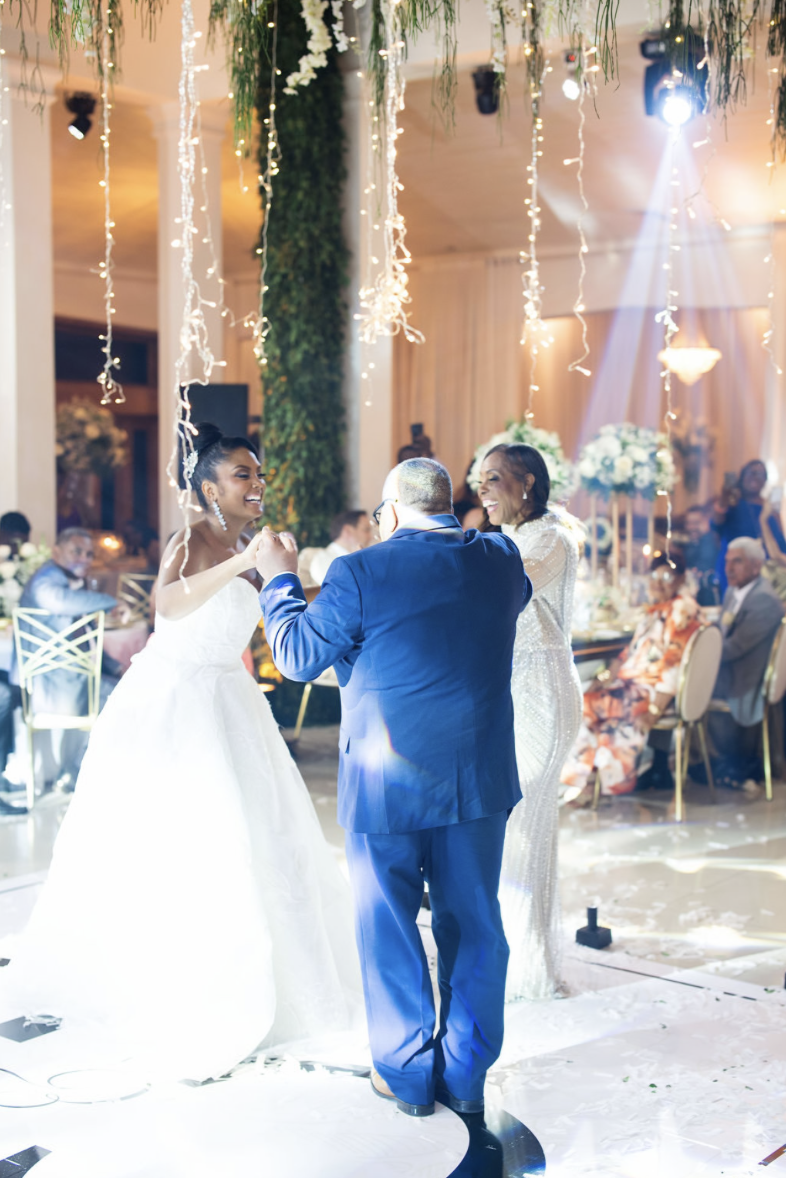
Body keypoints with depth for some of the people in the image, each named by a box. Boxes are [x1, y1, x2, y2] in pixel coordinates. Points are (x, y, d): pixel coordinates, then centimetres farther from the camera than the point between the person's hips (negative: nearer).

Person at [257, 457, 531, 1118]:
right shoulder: (501, 561, 1)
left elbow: (297, 656, -2)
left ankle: (407, 1075, 21)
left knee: (389, 927, 11)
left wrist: (279, 579, 12)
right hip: (480, 781, 4)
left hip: (386, 785, -4)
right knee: (473, 925, 13)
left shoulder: (362, 573, -12)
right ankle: (467, 1074, 23)